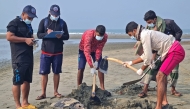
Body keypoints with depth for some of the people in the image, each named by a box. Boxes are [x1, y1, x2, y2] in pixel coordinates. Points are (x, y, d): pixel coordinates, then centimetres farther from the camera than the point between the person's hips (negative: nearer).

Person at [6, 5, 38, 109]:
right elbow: (9, 37, -16)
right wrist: (25, 40, -19)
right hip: (19, 57, -9)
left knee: (27, 80, 11)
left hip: (29, 56, 9)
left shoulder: (28, 25, 19)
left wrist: (32, 40, 8)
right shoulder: (14, 23, -6)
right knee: (17, 81, -5)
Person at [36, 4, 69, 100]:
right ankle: (43, 93, 10)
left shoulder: (62, 23, 3)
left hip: (58, 52, 1)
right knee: (44, 73, 1)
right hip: (46, 52, -1)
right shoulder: (44, 21, 0)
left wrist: (61, 36, -18)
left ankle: (56, 92, 20)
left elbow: (67, 36, 4)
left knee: (57, 72, 8)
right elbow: (39, 34, -3)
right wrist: (46, 33, -22)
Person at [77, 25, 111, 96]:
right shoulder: (89, 35, -42)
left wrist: (97, 60, -33)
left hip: (95, 50, 3)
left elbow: (99, 49, -21)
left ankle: (102, 87, 1)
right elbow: (87, 51, -45)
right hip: (84, 49, -3)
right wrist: (91, 66, -49)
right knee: (81, 68, -10)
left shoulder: (105, 37, -28)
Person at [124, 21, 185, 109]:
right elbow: (145, 55, 22)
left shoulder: (145, 35, -17)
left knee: (160, 77, -14)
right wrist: (131, 62, 26)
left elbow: (148, 57, -17)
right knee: (160, 76, 15)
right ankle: (164, 102, 21)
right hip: (172, 51, 10)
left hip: (176, 51, -10)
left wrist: (142, 69, -2)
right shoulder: (145, 34, 14)